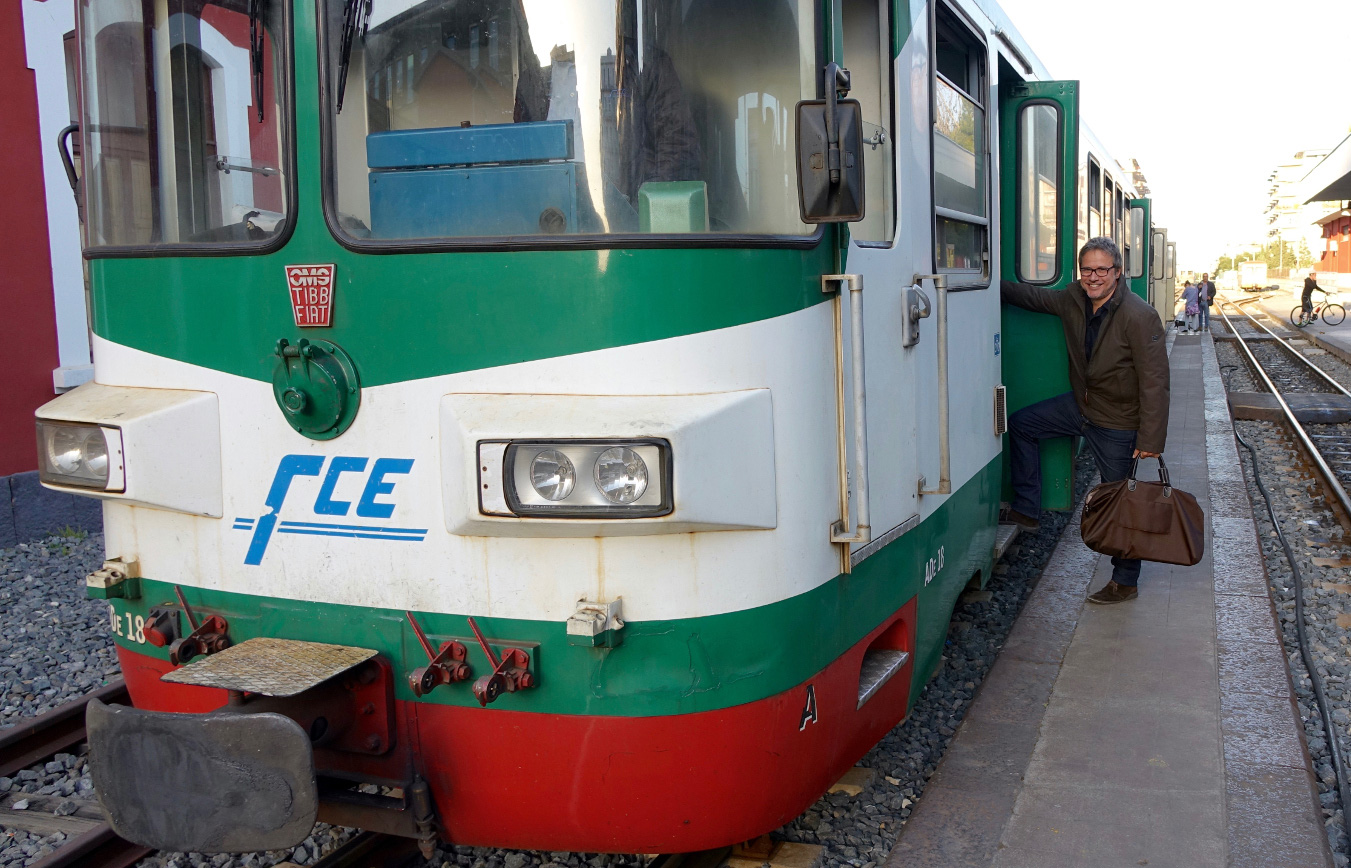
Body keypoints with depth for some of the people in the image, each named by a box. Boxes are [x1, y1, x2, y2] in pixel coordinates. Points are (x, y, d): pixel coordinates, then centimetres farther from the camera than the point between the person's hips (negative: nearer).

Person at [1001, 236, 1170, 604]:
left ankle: (1125, 582, 17)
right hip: (1080, 405, 8)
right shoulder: (1074, 299, -4)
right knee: (1021, 424, 14)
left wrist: (1150, 440, -25)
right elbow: (1033, 296, 18)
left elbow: (1154, 383, -24)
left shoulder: (1140, 317, -25)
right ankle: (1026, 511, 22)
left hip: (1118, 423, -7)